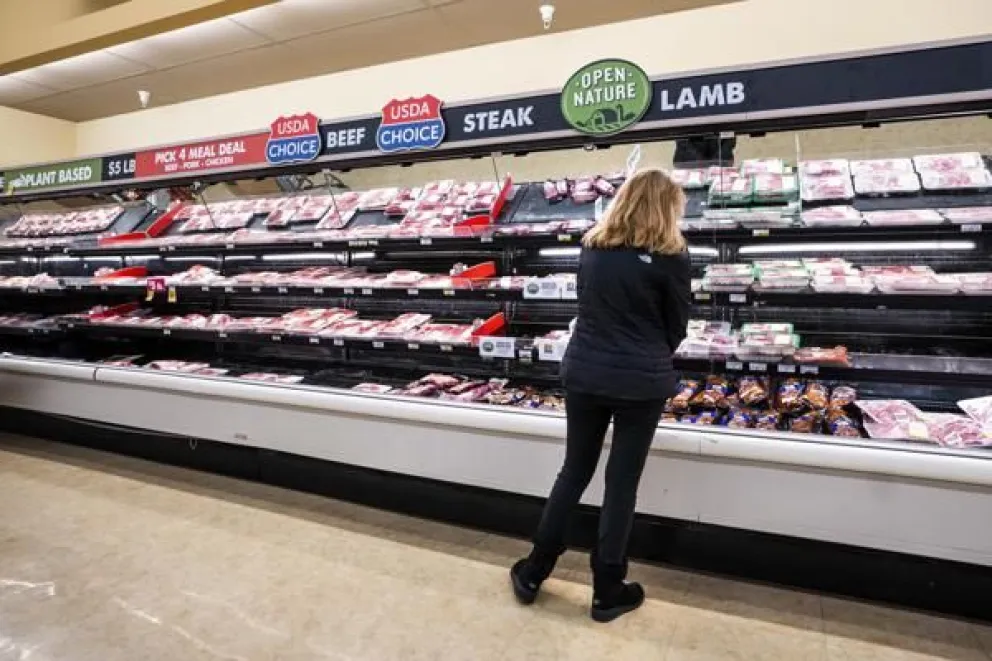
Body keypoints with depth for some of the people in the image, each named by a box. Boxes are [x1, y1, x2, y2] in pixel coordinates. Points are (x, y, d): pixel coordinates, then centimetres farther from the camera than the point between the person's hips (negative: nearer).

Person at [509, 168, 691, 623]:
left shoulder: (592, 245, 6)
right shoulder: (670, 255, -7)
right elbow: (677, 326, 2)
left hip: (584, 374, 4)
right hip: (641, 383, -4)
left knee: (574, 472, 16)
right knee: (622, 483, 8)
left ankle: (532, 573, 26)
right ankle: (607, 592, 23)